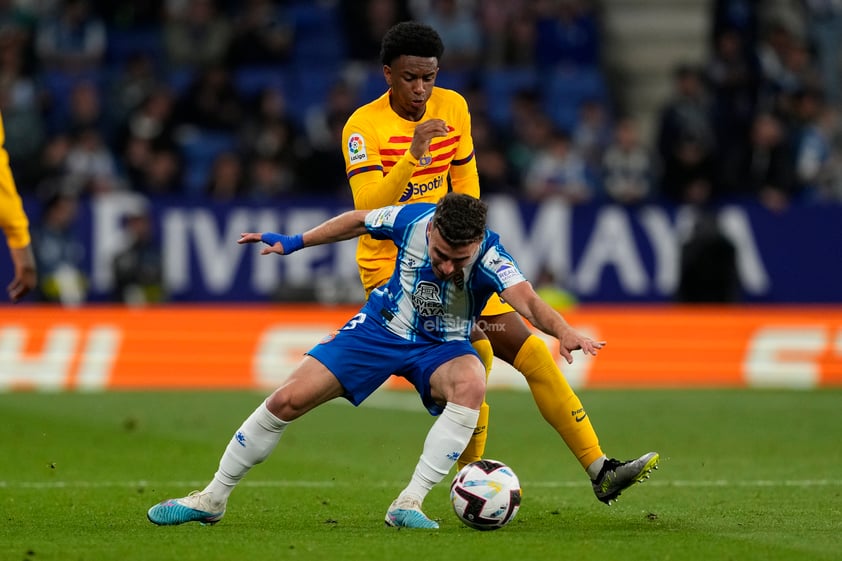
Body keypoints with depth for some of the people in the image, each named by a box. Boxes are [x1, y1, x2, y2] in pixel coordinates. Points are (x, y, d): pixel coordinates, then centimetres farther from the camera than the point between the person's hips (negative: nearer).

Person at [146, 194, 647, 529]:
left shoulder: (489, 255, -30)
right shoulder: (412, 219, -21)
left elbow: (525, 298, -48)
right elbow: (359, 221, 1)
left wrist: (564, 331, -67)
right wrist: (295, 243, 5)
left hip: (442, 346, -2)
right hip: (381, 328, 2)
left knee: (471, 384, -37)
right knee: (289, 400, -7)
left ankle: (410, 504, -31)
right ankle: (213, 499, 11)